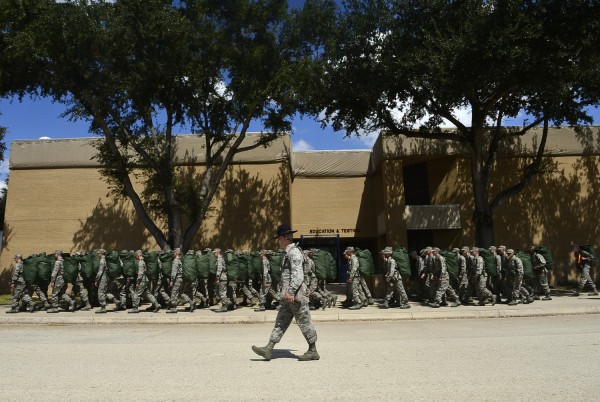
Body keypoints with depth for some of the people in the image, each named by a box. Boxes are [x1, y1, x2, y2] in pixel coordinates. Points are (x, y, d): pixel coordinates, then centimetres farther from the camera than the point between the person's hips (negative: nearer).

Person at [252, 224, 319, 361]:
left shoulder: (294, 252, -15)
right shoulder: (289, 253, 16)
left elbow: (298, 275, -24)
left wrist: (291, 292, -28)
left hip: (296, 295, -10)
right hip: (289, 295, 10)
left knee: (304, 322, 1)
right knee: (280, 322, 9)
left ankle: (313, 351, 13)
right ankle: (268, 350, 13)